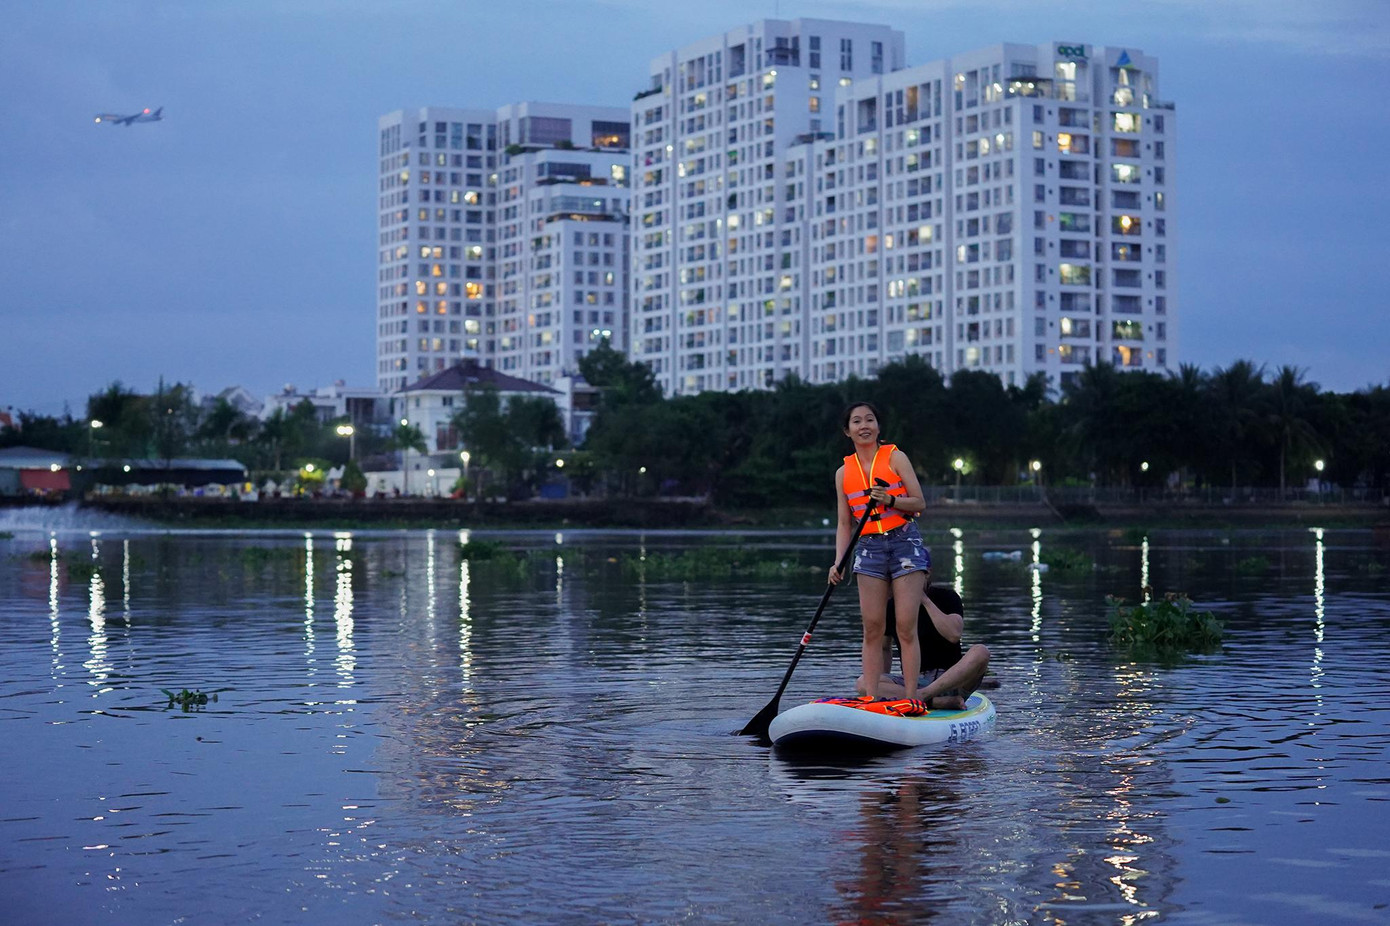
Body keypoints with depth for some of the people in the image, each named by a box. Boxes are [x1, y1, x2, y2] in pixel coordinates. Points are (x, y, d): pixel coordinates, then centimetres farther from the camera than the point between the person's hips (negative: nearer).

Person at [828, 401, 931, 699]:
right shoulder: (844, 472, 10)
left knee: (906, 626, -8)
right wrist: (838, 562, -2)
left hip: (905, 543, -3)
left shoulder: (895, 457, 2)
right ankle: (872, 701, 0)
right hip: (869, 549, 3)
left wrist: (890, 500, -18)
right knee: (872, 628, -1)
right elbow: (844, 524, 10)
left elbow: (920, 503, -1)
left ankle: (911, 700, -7)